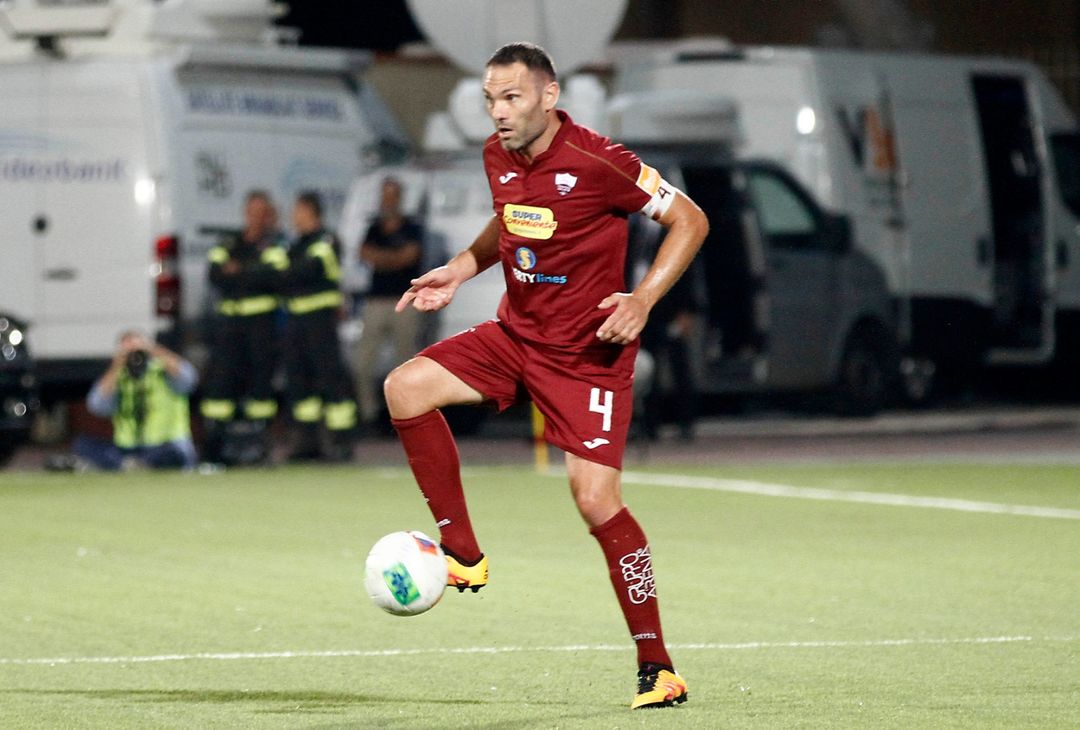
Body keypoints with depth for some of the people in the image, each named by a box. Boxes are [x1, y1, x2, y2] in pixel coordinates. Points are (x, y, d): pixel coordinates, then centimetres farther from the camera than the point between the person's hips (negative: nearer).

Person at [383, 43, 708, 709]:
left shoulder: (597, 161, -19)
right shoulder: (498, 157, 2)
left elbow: (690, 220, -12)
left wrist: (643, 299, -22)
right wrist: (462, 268, 11)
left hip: (587, 352, -7)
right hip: (516, 332, 7)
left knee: (597, 499, -14)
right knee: (406, 387, -12)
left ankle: (657, 667, -4)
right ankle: (462, 554, -2)